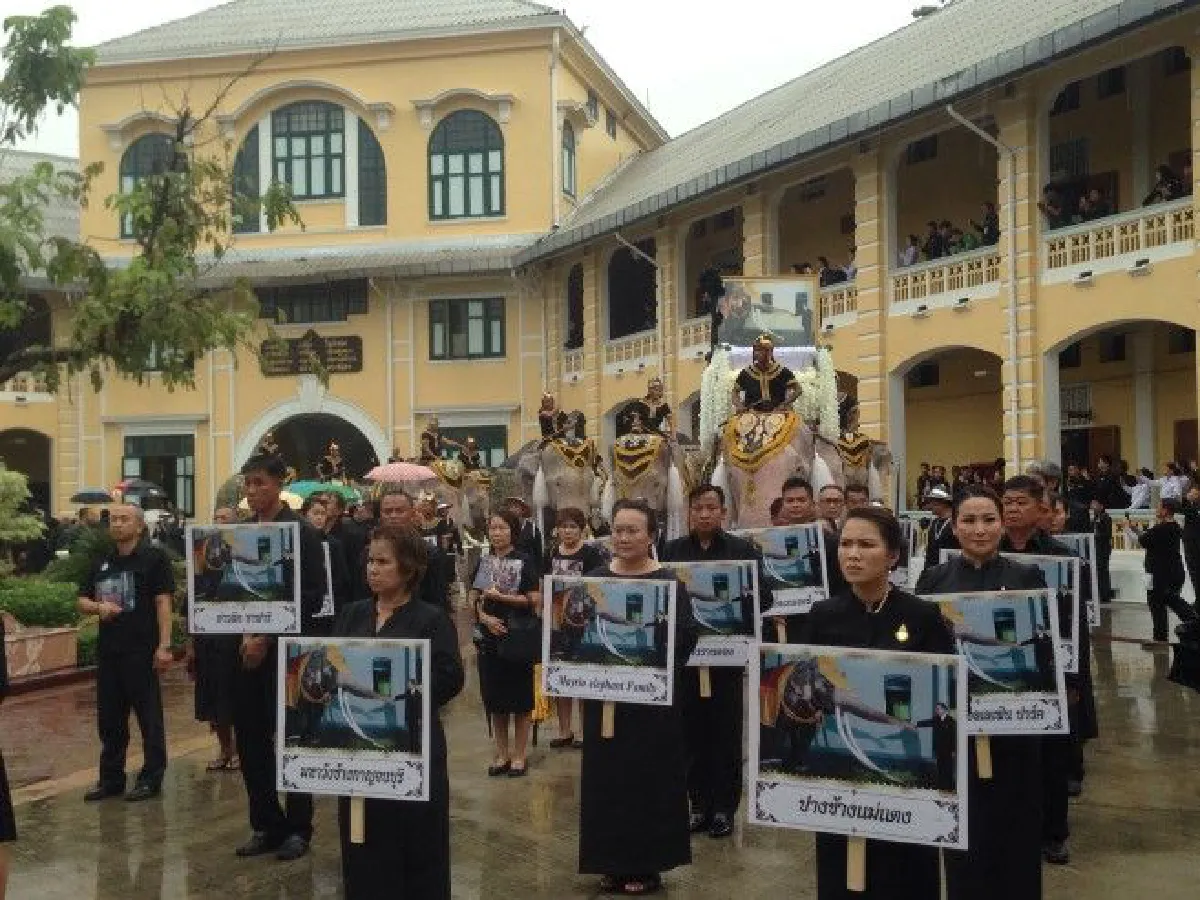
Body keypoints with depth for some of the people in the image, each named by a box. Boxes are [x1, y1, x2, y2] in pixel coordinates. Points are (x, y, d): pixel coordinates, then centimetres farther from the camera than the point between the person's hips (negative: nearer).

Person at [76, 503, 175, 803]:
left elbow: (163, 602, -9)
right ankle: (111, 778, 24)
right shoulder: (102, 562, 14)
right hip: (108, 651, 6)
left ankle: (151, 778, 11)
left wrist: (164, 646, -16)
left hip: (142, 651, -6)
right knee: (109, 718, 12)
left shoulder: (154, 557, -4)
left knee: (149, 717, 2)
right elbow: (82, 601, 19)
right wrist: (98, 606, -6)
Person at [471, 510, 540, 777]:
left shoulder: (524, 561, -5)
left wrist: (499, 596, -13)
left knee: (520, 699, 4)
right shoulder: (483, 562, 8)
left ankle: (519, 755, 16)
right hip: (489, 636, 4)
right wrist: (485, 617, -12)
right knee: (494, 698, 10)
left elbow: (534, 598, -11)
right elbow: (474, 598, 6)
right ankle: (502, 753, 23)